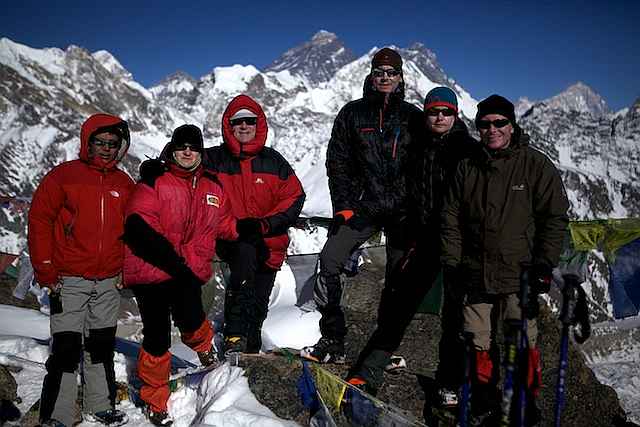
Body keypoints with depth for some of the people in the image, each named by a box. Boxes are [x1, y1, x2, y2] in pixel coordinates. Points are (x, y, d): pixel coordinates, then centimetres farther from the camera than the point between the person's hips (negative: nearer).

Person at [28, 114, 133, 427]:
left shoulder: (125, 184, 8)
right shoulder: (62, 176, -4)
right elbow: (39, 221, -4)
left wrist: (127, 270, 8)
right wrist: (46, 272, -8)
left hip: (109, 283, 4)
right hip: (69, 281, -4)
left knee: (102, 346, 14)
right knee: (66, 348, -3)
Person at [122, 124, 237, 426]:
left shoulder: (213, 187, 12)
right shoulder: (154, 182, -4)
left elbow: (226, 224, 21)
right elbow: (138, 227, -14)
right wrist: (173, 261, -20)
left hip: (189, 273, 3)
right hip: (150, 269, -2)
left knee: (191, 322, -15)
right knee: (157, 337, 3)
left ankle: (204, 346, 25)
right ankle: (155, 402, 24)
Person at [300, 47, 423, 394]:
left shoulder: (413, 117, 6)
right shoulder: (352, 113, 7)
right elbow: (337, 163, 6)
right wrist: (343, 205, -6)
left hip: (403, 209, 0)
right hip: (363, 204, 1)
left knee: (398, 287, -3)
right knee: (329, 258, -18)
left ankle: (370, 369, 5)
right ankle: (333, 342, -3)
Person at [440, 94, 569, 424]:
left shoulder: (536, 165, 0)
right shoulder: (467, 168, 10)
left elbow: (555, 217, -1)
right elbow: (451, 219, 13)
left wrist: (544, 264, -8)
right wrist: (451, 263, 6)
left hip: (519, 276, -3)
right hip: (475, 275, 3)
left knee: (522, 346, 1)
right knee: (478, 344, 10)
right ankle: (484, 400, 27)